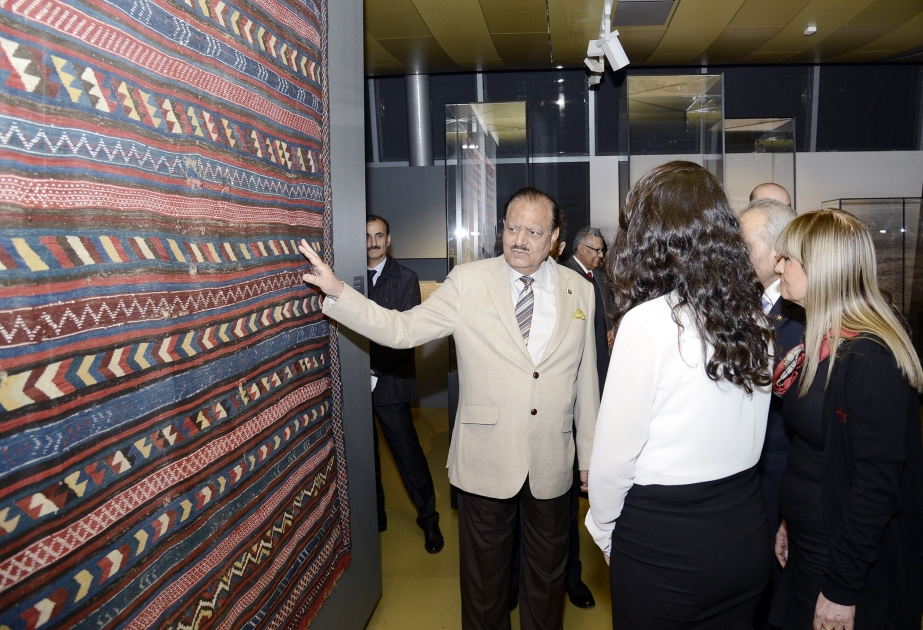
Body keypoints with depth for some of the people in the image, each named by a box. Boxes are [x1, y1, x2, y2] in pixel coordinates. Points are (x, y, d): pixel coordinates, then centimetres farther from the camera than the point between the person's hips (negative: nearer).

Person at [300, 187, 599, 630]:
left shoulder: (580, 291, 1)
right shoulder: (467, 282, -5)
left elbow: (586, 382, 5)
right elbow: (401, 330, -9)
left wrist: (590, 459, 8)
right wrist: (335, 290, -19)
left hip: (552, 464, 2)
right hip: (485, 460, -1)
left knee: (547, 576, 19)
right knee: (483, 577, 16)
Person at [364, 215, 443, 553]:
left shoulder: (405, 279, -2)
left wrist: (376, 369, -15)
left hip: (390, 382, -3)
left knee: (407, 451, 2)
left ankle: (428, 519, 20)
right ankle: (375, 516, 32)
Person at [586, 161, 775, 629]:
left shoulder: (648, 321, -21)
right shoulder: (754, 317, -3)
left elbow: (614, 452, -17)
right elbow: (741, 429, 6)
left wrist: (603, 528, -2)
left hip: (661, 544, -5)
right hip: (745, 535, 6)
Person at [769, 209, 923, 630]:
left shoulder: (868, 358, -24)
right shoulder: (823, 341, 4)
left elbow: (878, 482, -25)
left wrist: (842, 589, -21)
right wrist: (792, 521, 14)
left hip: (860, 570, -8)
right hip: (809, 548, 8)